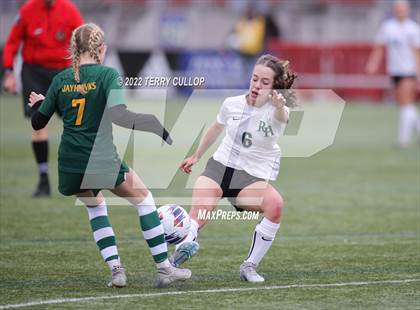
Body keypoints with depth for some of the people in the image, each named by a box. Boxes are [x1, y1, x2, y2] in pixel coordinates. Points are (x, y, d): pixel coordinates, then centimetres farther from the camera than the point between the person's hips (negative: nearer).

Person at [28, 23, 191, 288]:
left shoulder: (61, 80, 5)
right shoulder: (107, 74, -8)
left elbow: (38, 122, 11)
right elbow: (118, 115, -23)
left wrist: (37, 104, 32)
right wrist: (154, 124, -12)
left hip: (70, 166, 5)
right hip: (102, 161, -4)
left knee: (95, 206, 30)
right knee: (143, 198, 15)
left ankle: (116, 269, 15)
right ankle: (164, 268, 9)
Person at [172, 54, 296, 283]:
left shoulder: (276, 111, -12)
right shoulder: (232, 104, 0)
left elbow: (281, 118, -40)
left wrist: (280, 107, -65)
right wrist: (196, 156, 34)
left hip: (253, 177, -3)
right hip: (219, 166, 3)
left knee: (275, 204, -31)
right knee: (197, 216, -25)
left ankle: (250, 266, -19)